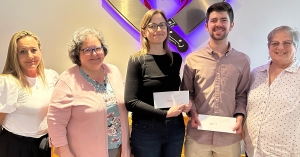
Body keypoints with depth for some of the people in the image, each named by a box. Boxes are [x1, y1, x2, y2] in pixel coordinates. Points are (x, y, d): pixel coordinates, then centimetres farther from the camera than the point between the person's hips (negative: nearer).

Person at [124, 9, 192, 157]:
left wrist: (186, 102, -4)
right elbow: (131, 102, -14)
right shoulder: (137, 60, -9)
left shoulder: (176, 59, 4)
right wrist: (165, 113, -19)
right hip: (146, 131, -4)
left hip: (175, 129, 4)